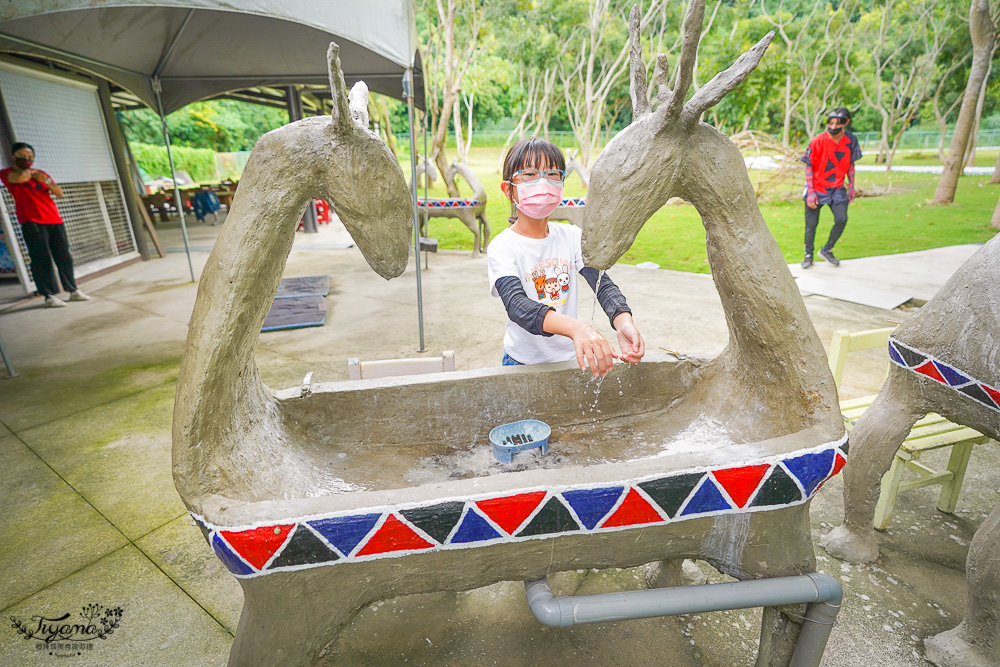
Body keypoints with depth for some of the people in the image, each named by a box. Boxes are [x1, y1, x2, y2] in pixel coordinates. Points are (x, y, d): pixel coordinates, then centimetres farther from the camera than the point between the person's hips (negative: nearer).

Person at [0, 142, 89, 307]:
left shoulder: (40, 173, 20)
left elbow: (59, 193, 12)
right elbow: (20, 177, -17)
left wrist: (47, 182, -5)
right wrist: (30, 172, 4)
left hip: (54, 220, 5)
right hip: (32, 223, -5)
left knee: (64, 257, 4)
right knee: (41, 260, -9)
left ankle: (73, 291, 11)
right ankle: (49, 296, -8)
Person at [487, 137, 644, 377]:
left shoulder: (572, 236, -2)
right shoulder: (502, 247, -16)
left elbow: (603, 283, -14)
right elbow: (516, 305, -32)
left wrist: (623, 322, -36)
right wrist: (575, 327, -50)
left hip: (570, 358, 4)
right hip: (523, 363, -3)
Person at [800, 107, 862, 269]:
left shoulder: (851, 141, -3)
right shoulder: (818, 141, -14)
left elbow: (850, 164, 9)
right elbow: (809, 167, -9)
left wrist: (851, 187, 7)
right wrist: (810, 193, -14)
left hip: (837, 189, 3)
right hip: (816, 188, -3)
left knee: (842, 219, -11)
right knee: (811, 224, 0)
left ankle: (827, 250, 11)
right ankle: (808, 255, 19)